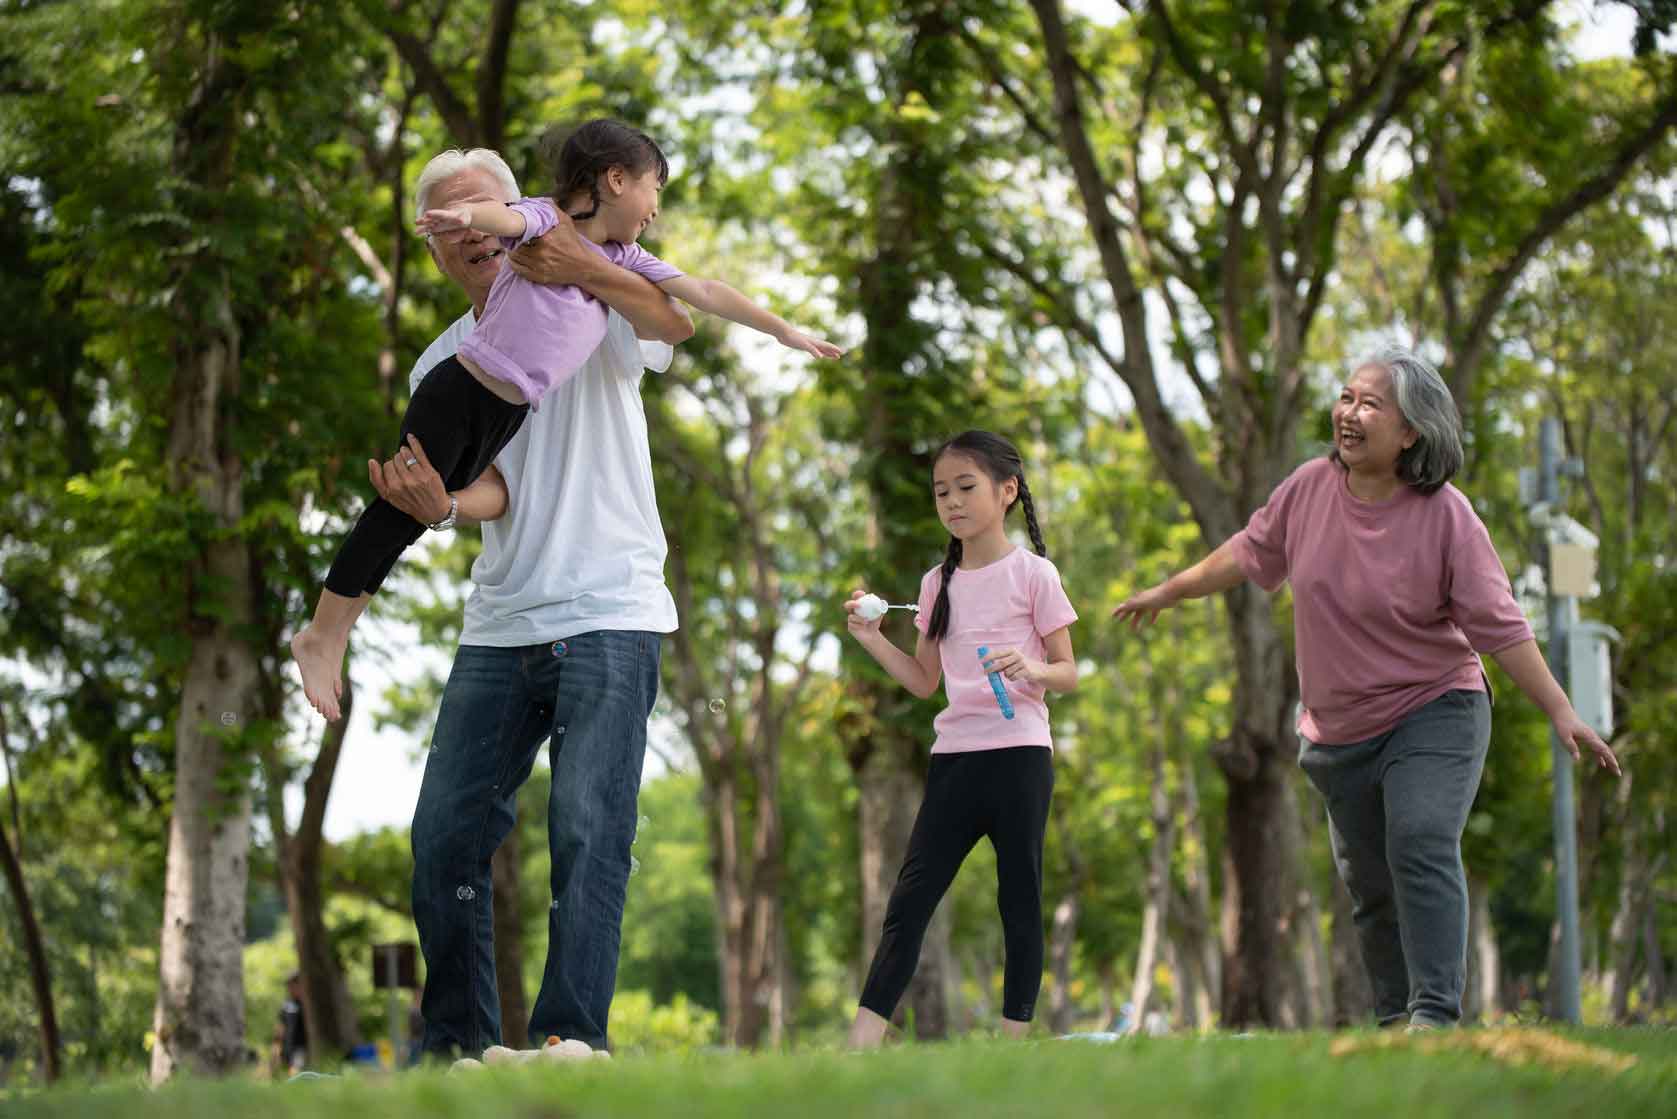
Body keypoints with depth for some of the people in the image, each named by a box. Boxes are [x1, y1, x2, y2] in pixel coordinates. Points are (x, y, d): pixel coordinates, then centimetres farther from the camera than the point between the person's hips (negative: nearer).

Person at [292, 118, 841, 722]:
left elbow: (704, 293, 18)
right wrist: (466, 214, -56)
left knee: (413, 515, 11)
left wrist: (784, 332, 23)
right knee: (398, 508, -4)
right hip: (457, 394, -7)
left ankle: (333, 637, 18)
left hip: (503, 421, 7)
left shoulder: (622, 259, 12)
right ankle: (321, 635, 7)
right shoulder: (544, 219, -9)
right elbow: (506, 217, -32)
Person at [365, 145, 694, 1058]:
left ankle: (571, 1038, -16)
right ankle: (458, 1044, 10)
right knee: (444, 836, 0)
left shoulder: (589, 309, 1)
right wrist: (439, 503, -27)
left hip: (608, 615, -5)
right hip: (498, 629, 5)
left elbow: (677, 322, -21)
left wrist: (585, 268, -37)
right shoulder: (439, 366, 12)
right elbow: (492, 492, -3)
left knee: (586, 828, -16)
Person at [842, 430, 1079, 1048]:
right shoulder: (938, 583, 13)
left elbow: (1068, 672, -2)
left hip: (1019, 753, -4)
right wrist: (872, 639, 6)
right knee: (911, 897, -2)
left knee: (1020, 899, 0)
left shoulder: (1032, 574, -2)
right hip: (953, 755, 5)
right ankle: (862, 1041, -6)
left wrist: (1030, 668, -22)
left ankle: (1015, 1036, 4)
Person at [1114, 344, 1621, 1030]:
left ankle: (1436, 1013, -29)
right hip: (1339, 730, 5)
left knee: (1422, 846, -24)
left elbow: (1499, 626, -14)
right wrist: (1170, 592, 24)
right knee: (1368, 882, 9)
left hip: (1433, 715, -5)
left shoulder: (1446, 516, -16)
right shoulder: (1310, 488, -4)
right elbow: (1249, 553, 14)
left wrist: (1561, 713, -18)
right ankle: (1394, 1019, 20)